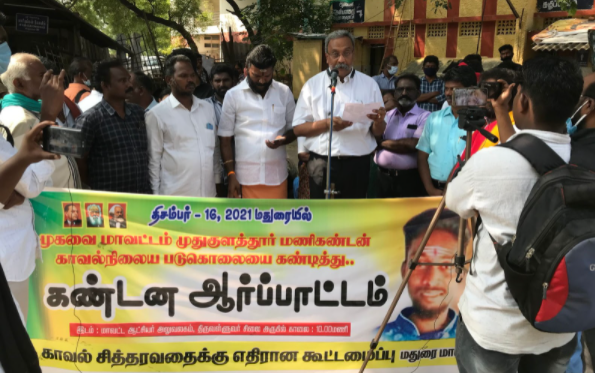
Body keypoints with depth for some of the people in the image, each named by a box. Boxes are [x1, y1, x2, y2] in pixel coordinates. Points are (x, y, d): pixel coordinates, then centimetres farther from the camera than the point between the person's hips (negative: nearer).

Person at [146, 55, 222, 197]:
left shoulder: (208, 108, 10)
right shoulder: (157, 114, -5)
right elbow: (153, 159, -3)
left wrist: (218, 182, 12)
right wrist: (156, 196, -4)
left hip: (208, 193, 5)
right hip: (175, 197, -4)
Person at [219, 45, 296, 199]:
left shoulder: (285, 92, 4)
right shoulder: (233, 95, -1)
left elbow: (294, 128, 11)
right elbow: (225, 140, 1)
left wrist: (283, 139, -12)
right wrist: (231, 175, -6)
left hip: (276, 175, 2)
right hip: (245, 177, -1)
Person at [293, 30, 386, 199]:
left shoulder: (369, 84, 5)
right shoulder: (313, 84, 2)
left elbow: (378, 132, 6)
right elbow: (298, 128, -1)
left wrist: (378, 121, -17)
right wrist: (327, 124, -16)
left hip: (357, 165, 1)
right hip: (322, 165, -1)